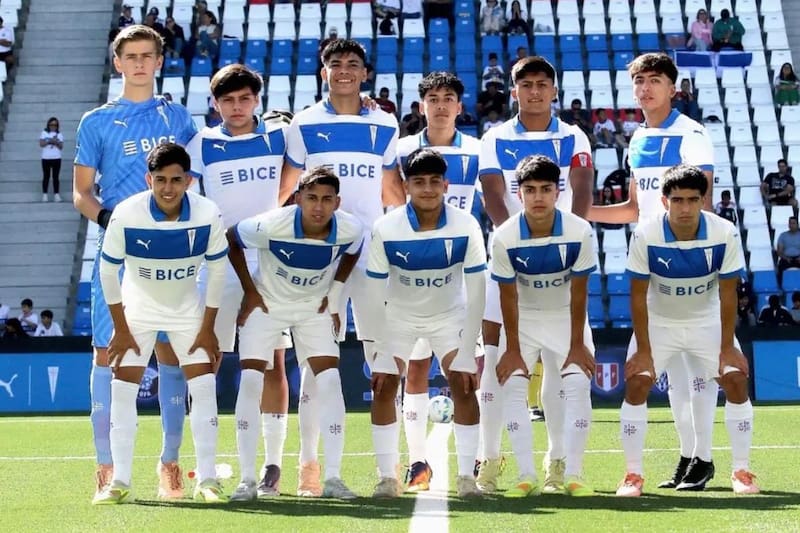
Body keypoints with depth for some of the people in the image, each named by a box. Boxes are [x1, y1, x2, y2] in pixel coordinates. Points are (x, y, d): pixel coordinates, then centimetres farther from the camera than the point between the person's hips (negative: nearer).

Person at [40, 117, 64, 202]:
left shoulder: (59, 135, 9)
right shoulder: (44, 133, 5)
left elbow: (61, 147, 2)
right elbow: (41, 144, -5)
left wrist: (56, 142, -16)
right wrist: (49, 141, -17)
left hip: (56, 158, 1)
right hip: (46, 158, -1)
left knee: (55, 177, 1)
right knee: (46, 177, 1)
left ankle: (56, 195, 1)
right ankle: (44, 195, 2)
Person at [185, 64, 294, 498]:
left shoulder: (280, 134, 6)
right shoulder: (202, 144, 5)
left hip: (272, 266, 0)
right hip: (218, 265, 0)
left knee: (272, 363, 0)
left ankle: (273, 464, 5)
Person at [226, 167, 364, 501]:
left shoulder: (350, 230, -22)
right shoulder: (271, 226, -30)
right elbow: (231, 240, -10)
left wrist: (334, 296, 0)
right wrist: (250, 292, -7)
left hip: (315, 307, 2)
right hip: (267, 303, -2)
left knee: (330, 381, -12)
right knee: (250, 381, -12)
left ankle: (333, 478, -5)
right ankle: (247, 479, -5)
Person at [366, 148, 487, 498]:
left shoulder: (466, 227, -24)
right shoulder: (385, 229, -24)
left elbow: (476, 292, -17)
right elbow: (375, 294, -16)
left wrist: (467, 349, -17)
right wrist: (384, 349, -15)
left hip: (449, 315, 0)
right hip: (398, 315, 0)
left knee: (464, 385, -13)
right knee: (383, 387, -11)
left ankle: (467, 476, -4)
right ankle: (387, 477, -1)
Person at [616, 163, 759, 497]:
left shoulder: (725, 234, -22)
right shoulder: (645, 236, -24)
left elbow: (727, 294, -13)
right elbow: (638, 295, -16)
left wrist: (727, 347, -14)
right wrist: (644, 350, -17)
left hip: (707, 320, 1)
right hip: (658, 322, -1)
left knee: (736, 380, -12)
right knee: (636, 383, -14)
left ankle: (742, 472, 0)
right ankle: (633, 475, -5)